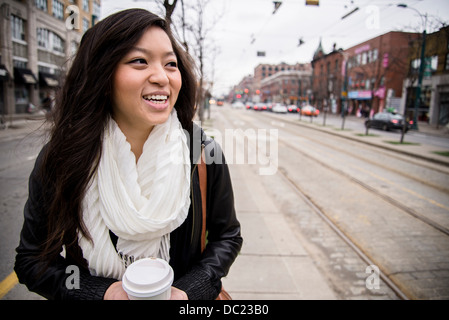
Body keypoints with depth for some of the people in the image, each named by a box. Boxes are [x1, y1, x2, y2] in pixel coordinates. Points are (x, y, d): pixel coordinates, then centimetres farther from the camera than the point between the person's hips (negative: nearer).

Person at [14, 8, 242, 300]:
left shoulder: (205, 154, -20)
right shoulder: (60, 160, -18)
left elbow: (227, 237, -8)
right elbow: (31, 259, -9)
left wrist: (188, 291, -23)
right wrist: (103, 292, -23)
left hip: (183, 292, 0)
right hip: (99, 294, 1)